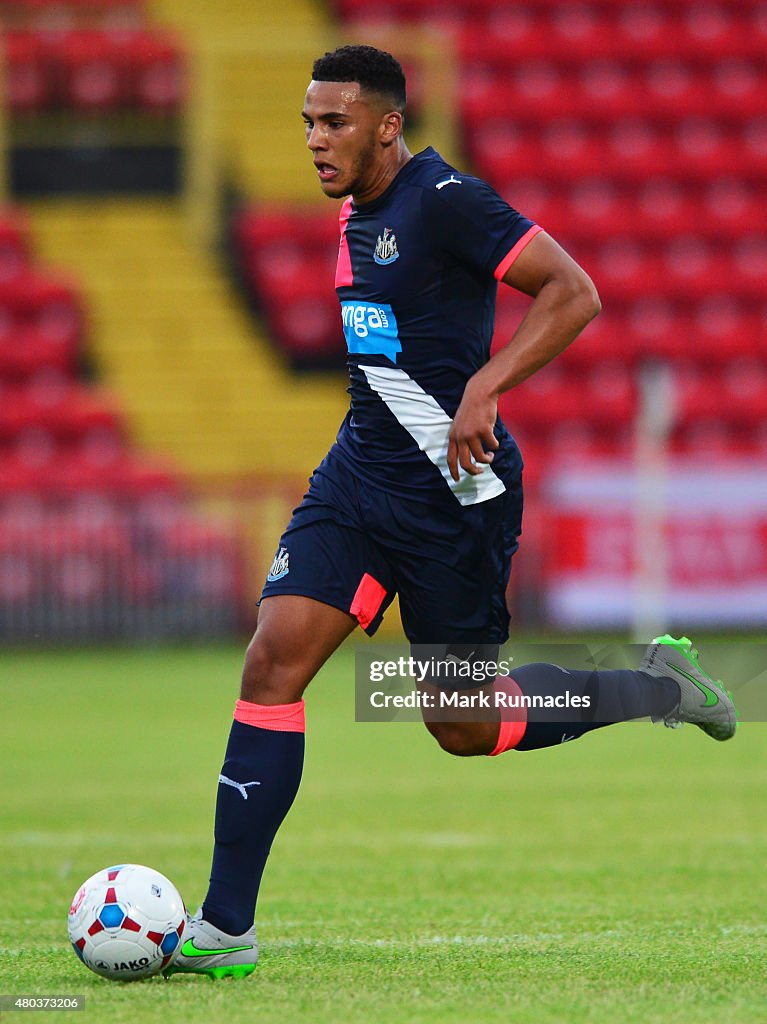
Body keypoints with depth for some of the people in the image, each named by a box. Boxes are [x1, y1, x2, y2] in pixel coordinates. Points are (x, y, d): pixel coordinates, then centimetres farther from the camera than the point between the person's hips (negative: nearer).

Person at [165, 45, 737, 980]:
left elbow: (575, 293, -18)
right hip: (359, 475, 7)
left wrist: (482, 388, -26)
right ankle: (224, 928, -9)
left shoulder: (445, 201, -15)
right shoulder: (356, 213, 11)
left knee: (464, 724, 3)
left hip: (453, 489, -7)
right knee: (273, 659, -9)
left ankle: (656, 686, 28)